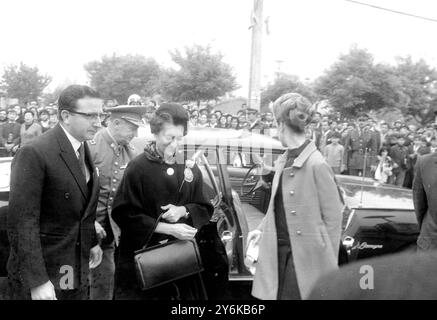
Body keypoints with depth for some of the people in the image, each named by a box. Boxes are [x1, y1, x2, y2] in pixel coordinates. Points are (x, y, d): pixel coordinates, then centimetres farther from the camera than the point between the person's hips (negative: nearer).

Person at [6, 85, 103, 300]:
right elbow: (22, 222, -21)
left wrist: (92, 241, 6)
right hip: (40, 275, -7)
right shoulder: (34, 153, -18)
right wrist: (37, 281, -23)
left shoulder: (83, 149, 6)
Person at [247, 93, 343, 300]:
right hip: (278, 251, 7)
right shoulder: (282, 162, 9)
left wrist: (328, 264, -9)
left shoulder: (316, 164, -14)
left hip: (304, 255, -7)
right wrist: (262, 228, 8)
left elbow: (333, 217, -11)